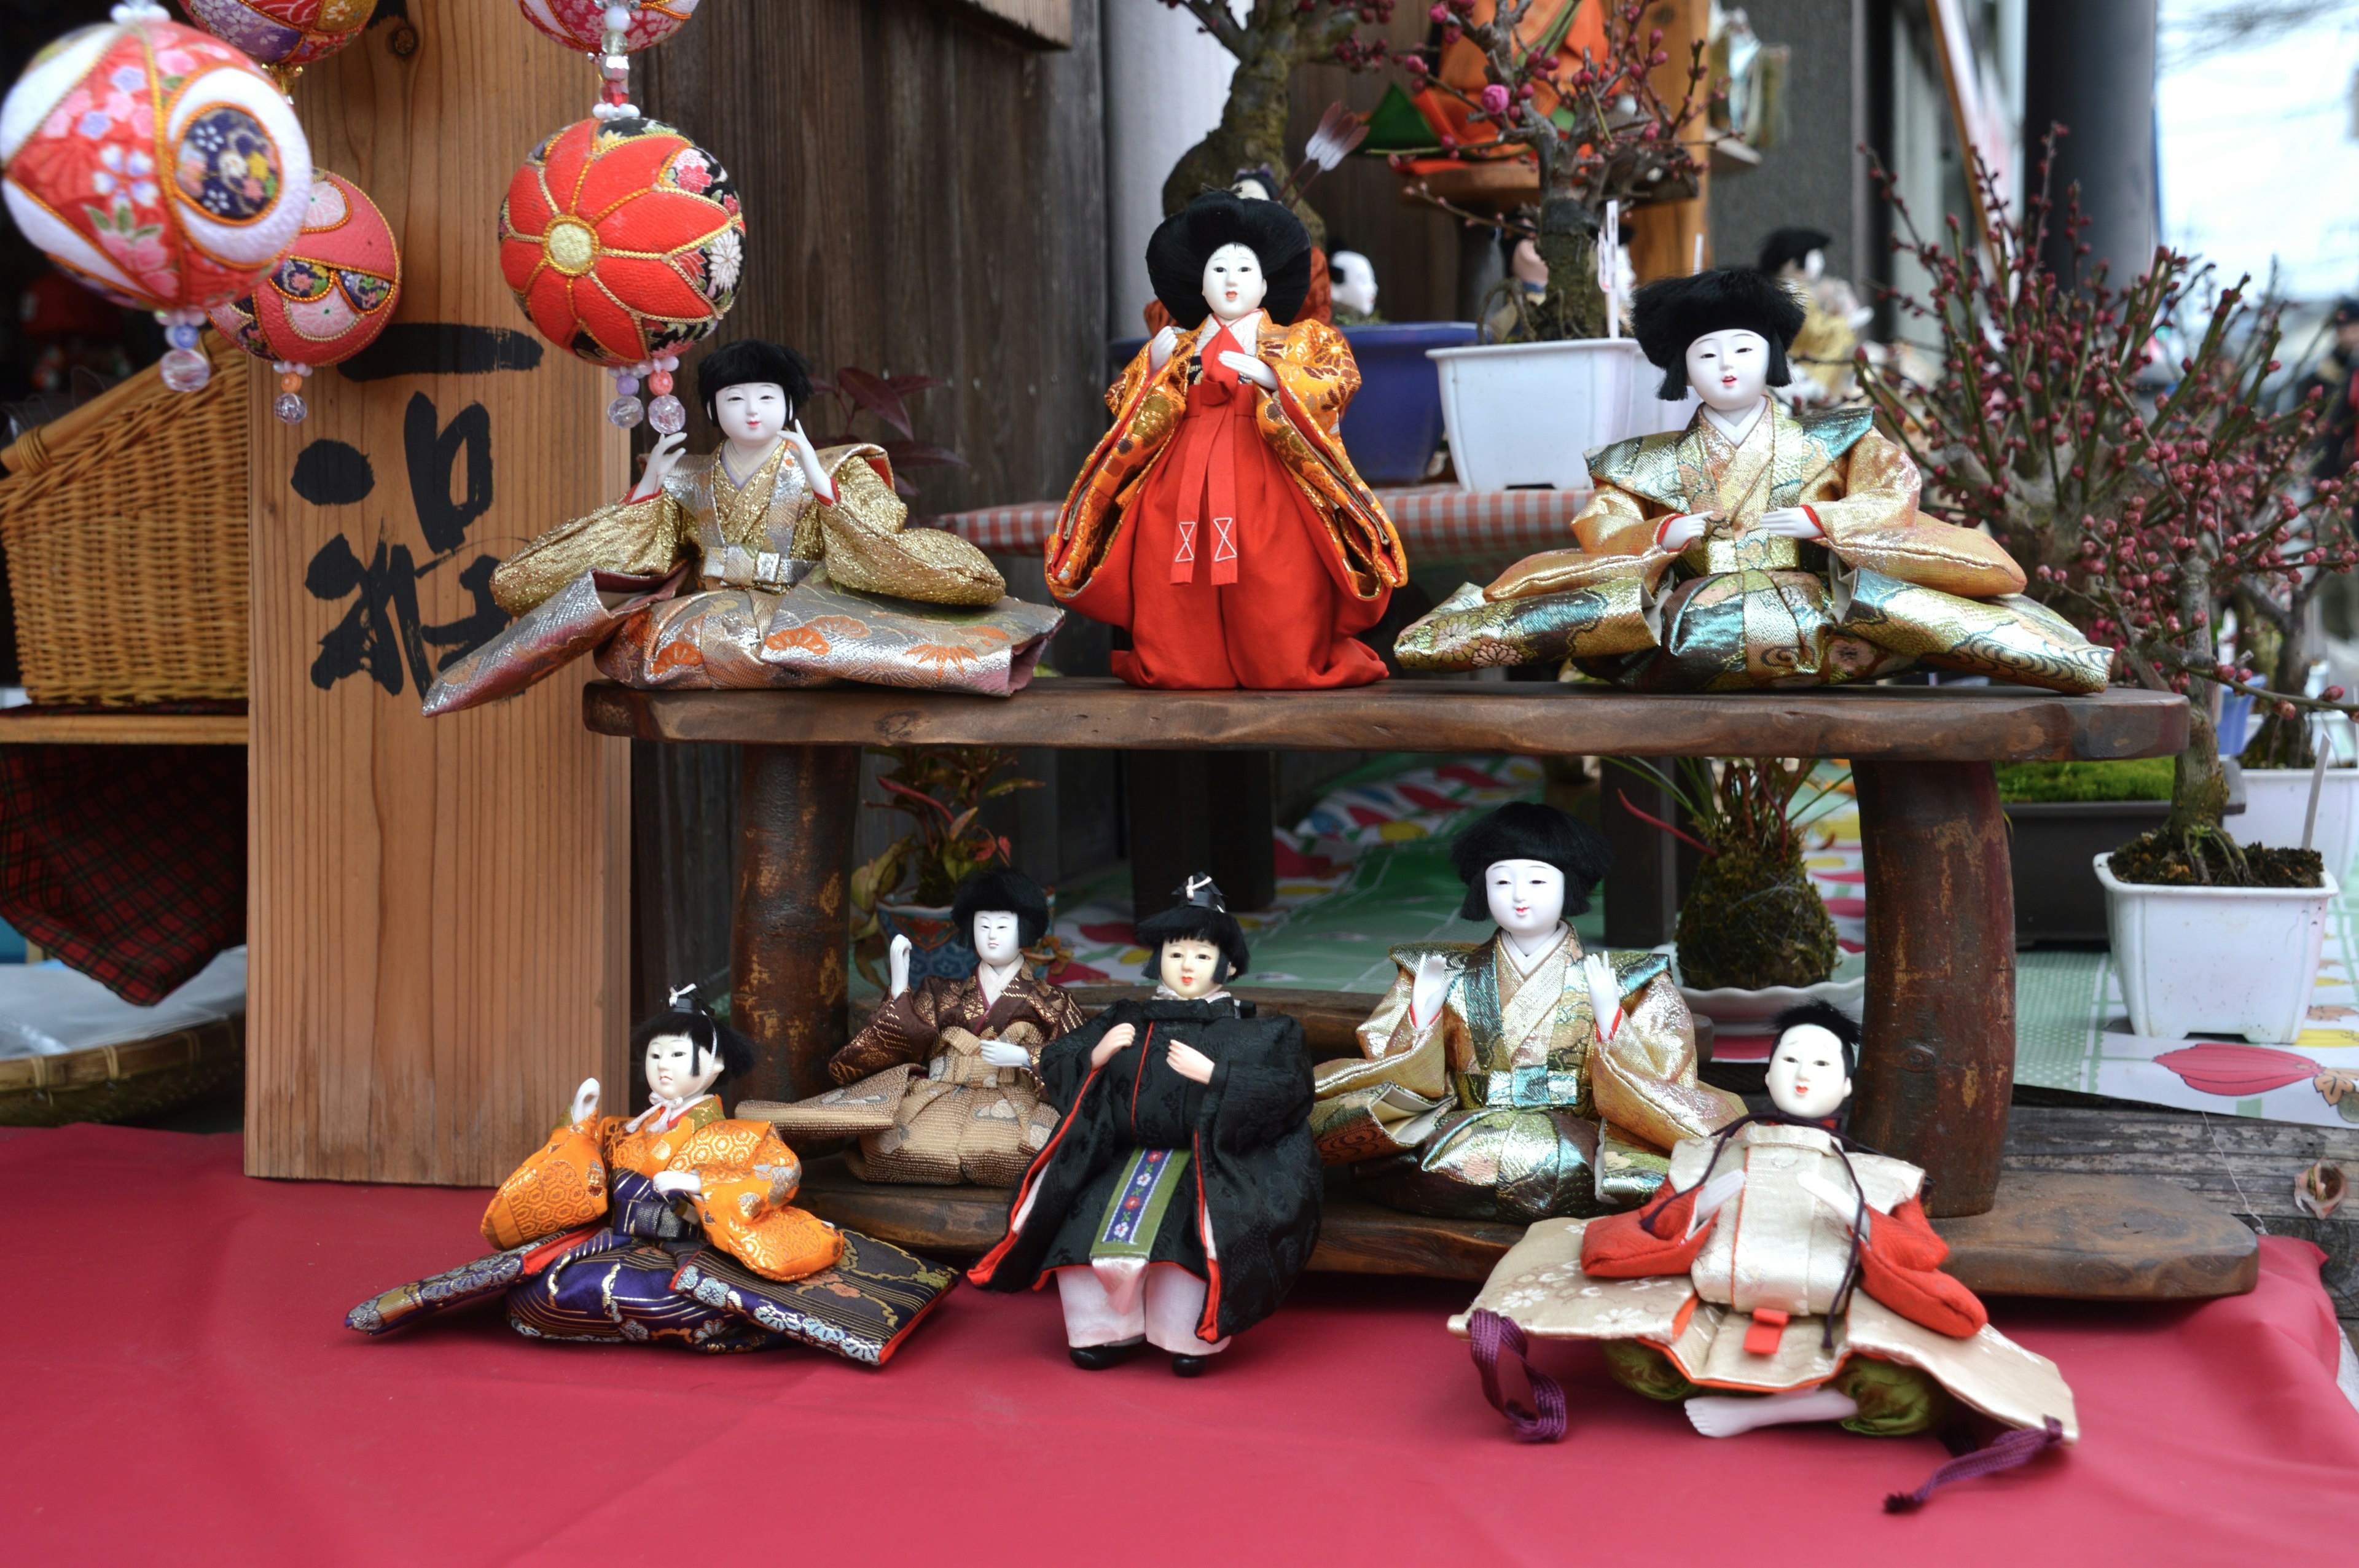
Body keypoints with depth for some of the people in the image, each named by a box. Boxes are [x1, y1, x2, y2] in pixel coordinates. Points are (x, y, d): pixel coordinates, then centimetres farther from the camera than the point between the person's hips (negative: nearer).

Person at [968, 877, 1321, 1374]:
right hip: (1128, 1154, 4)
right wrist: (1095, 1058, -7)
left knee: (1186, 1230, -34)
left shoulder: (1247, 1031, 4)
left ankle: (1190, 1338, -9)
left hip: (1212, 1161, -3)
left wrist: (1212, 1074, -18)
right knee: (1080, 1224, -22)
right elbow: (1054, 1064, 14)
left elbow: (1288, 1088, -12)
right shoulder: (1129, 1021, 13)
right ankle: (1108, 1329, 1)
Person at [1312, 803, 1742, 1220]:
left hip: (1578, 1140, -1)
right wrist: (1422, 1013, -6)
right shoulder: (1451, 976, 12)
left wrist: (1608, 1013, -13)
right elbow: (1401, 1087, 9)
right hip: (1465, 1135, 1)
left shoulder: (1616, 980, 8)